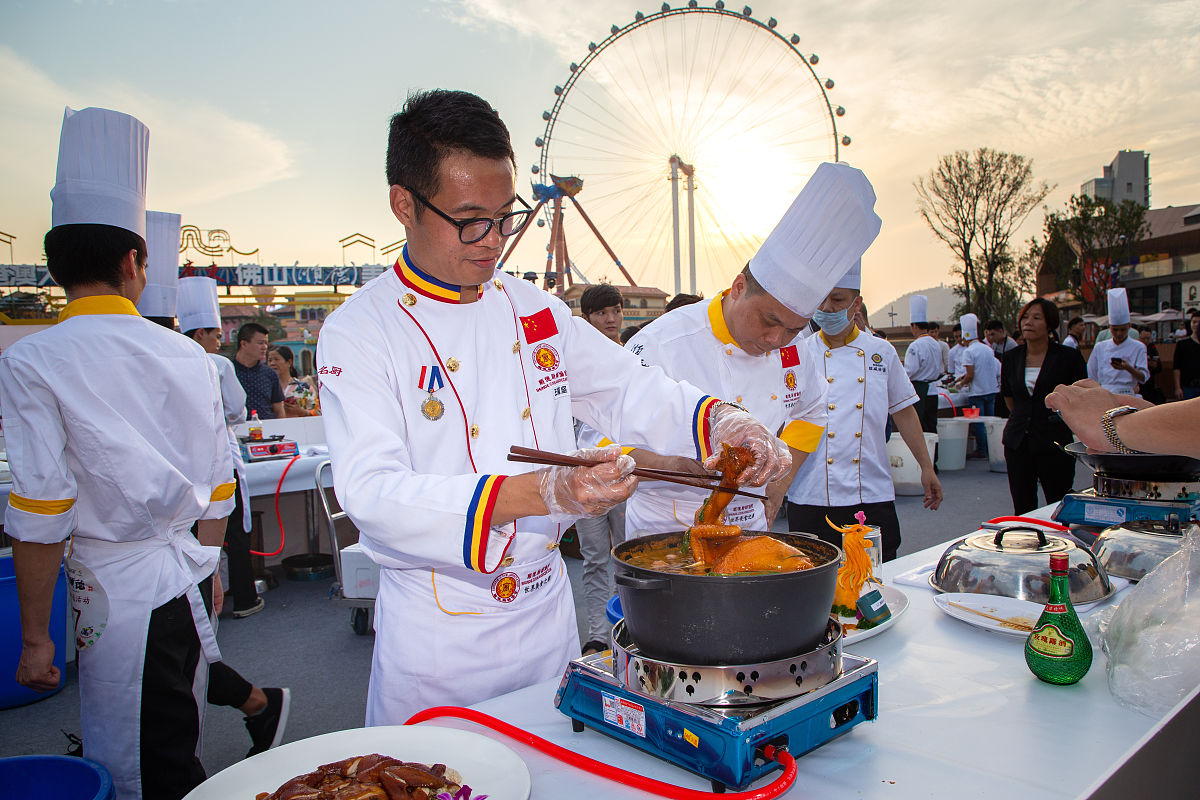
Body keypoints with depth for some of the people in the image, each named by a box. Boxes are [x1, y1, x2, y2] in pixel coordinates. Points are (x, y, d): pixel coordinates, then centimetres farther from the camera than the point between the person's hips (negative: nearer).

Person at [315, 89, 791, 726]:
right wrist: (541, 492, -37)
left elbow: (631, 391, 8)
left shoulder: (535, 311, 3)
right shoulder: (359, 330, -13)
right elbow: (372, 490, -24)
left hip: (547, 608, 5)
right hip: (435, 631, -4)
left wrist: (719, 423, -12)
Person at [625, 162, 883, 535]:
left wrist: (780, 483, 10)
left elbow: (809, 412, 21)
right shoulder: (662, 344, -19)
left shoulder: (791, 349, 0)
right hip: (666, 532, -4)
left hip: (751, 527, 4)